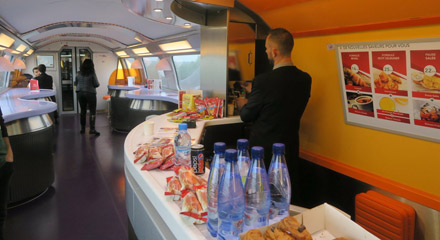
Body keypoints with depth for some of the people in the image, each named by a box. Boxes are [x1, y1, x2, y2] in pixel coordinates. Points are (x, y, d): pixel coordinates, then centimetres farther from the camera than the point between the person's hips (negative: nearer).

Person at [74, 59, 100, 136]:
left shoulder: (79, 74, 4)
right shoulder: (92, 73, -10)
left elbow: (75, 84, 11)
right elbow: (96, 84, -9)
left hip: (80, 93, 5)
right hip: (90, 93, -5)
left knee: (83, 111, 14)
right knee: (92, 111, -2)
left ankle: (82, 128, 19)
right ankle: (92, 129, -10)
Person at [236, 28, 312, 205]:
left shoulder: (263, 81, -21)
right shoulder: (305, 79, -3)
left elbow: (246, 116, -9)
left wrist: (242, 104, 15)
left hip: (264, 150, -5)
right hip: (291, 149, 6)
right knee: (291, 202, 19)